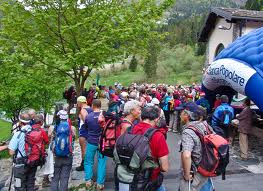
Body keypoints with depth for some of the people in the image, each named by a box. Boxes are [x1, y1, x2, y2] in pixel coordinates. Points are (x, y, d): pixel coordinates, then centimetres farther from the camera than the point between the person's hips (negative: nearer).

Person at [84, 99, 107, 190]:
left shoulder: (88, 116, -8)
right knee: (101, 163, 8)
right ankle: (100, 184, 11)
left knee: (88, 162, 16)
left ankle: (88, 181, 13)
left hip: (91, 142, 0)